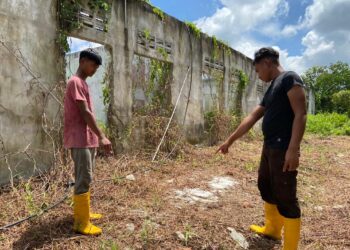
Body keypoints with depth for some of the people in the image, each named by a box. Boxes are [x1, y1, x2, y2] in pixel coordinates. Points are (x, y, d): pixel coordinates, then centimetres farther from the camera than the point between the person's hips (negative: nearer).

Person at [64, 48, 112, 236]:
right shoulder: (75, 82, -12)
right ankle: (81, 223, 1)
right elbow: (85, 113, -19)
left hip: (88, 139, 10)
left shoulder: (82, 83, 19)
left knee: (86, 178, 15)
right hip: (80, 139, -10)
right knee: (84, 179, -7)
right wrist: (102, 136, -20)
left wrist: (96, 137, 18)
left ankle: (83, 212, 26)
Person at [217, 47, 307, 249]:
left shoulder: (290, 79, -7)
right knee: (266, 187, 19)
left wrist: (293, 149, -25)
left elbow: (301, 114, -17)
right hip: (269, 148, 10)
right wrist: (230, 141, 21)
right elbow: (252, 118, 20)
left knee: (285, 197, -2)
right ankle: (272, 229, 37)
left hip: (283, 150, -10)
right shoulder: (271, 89, 19)